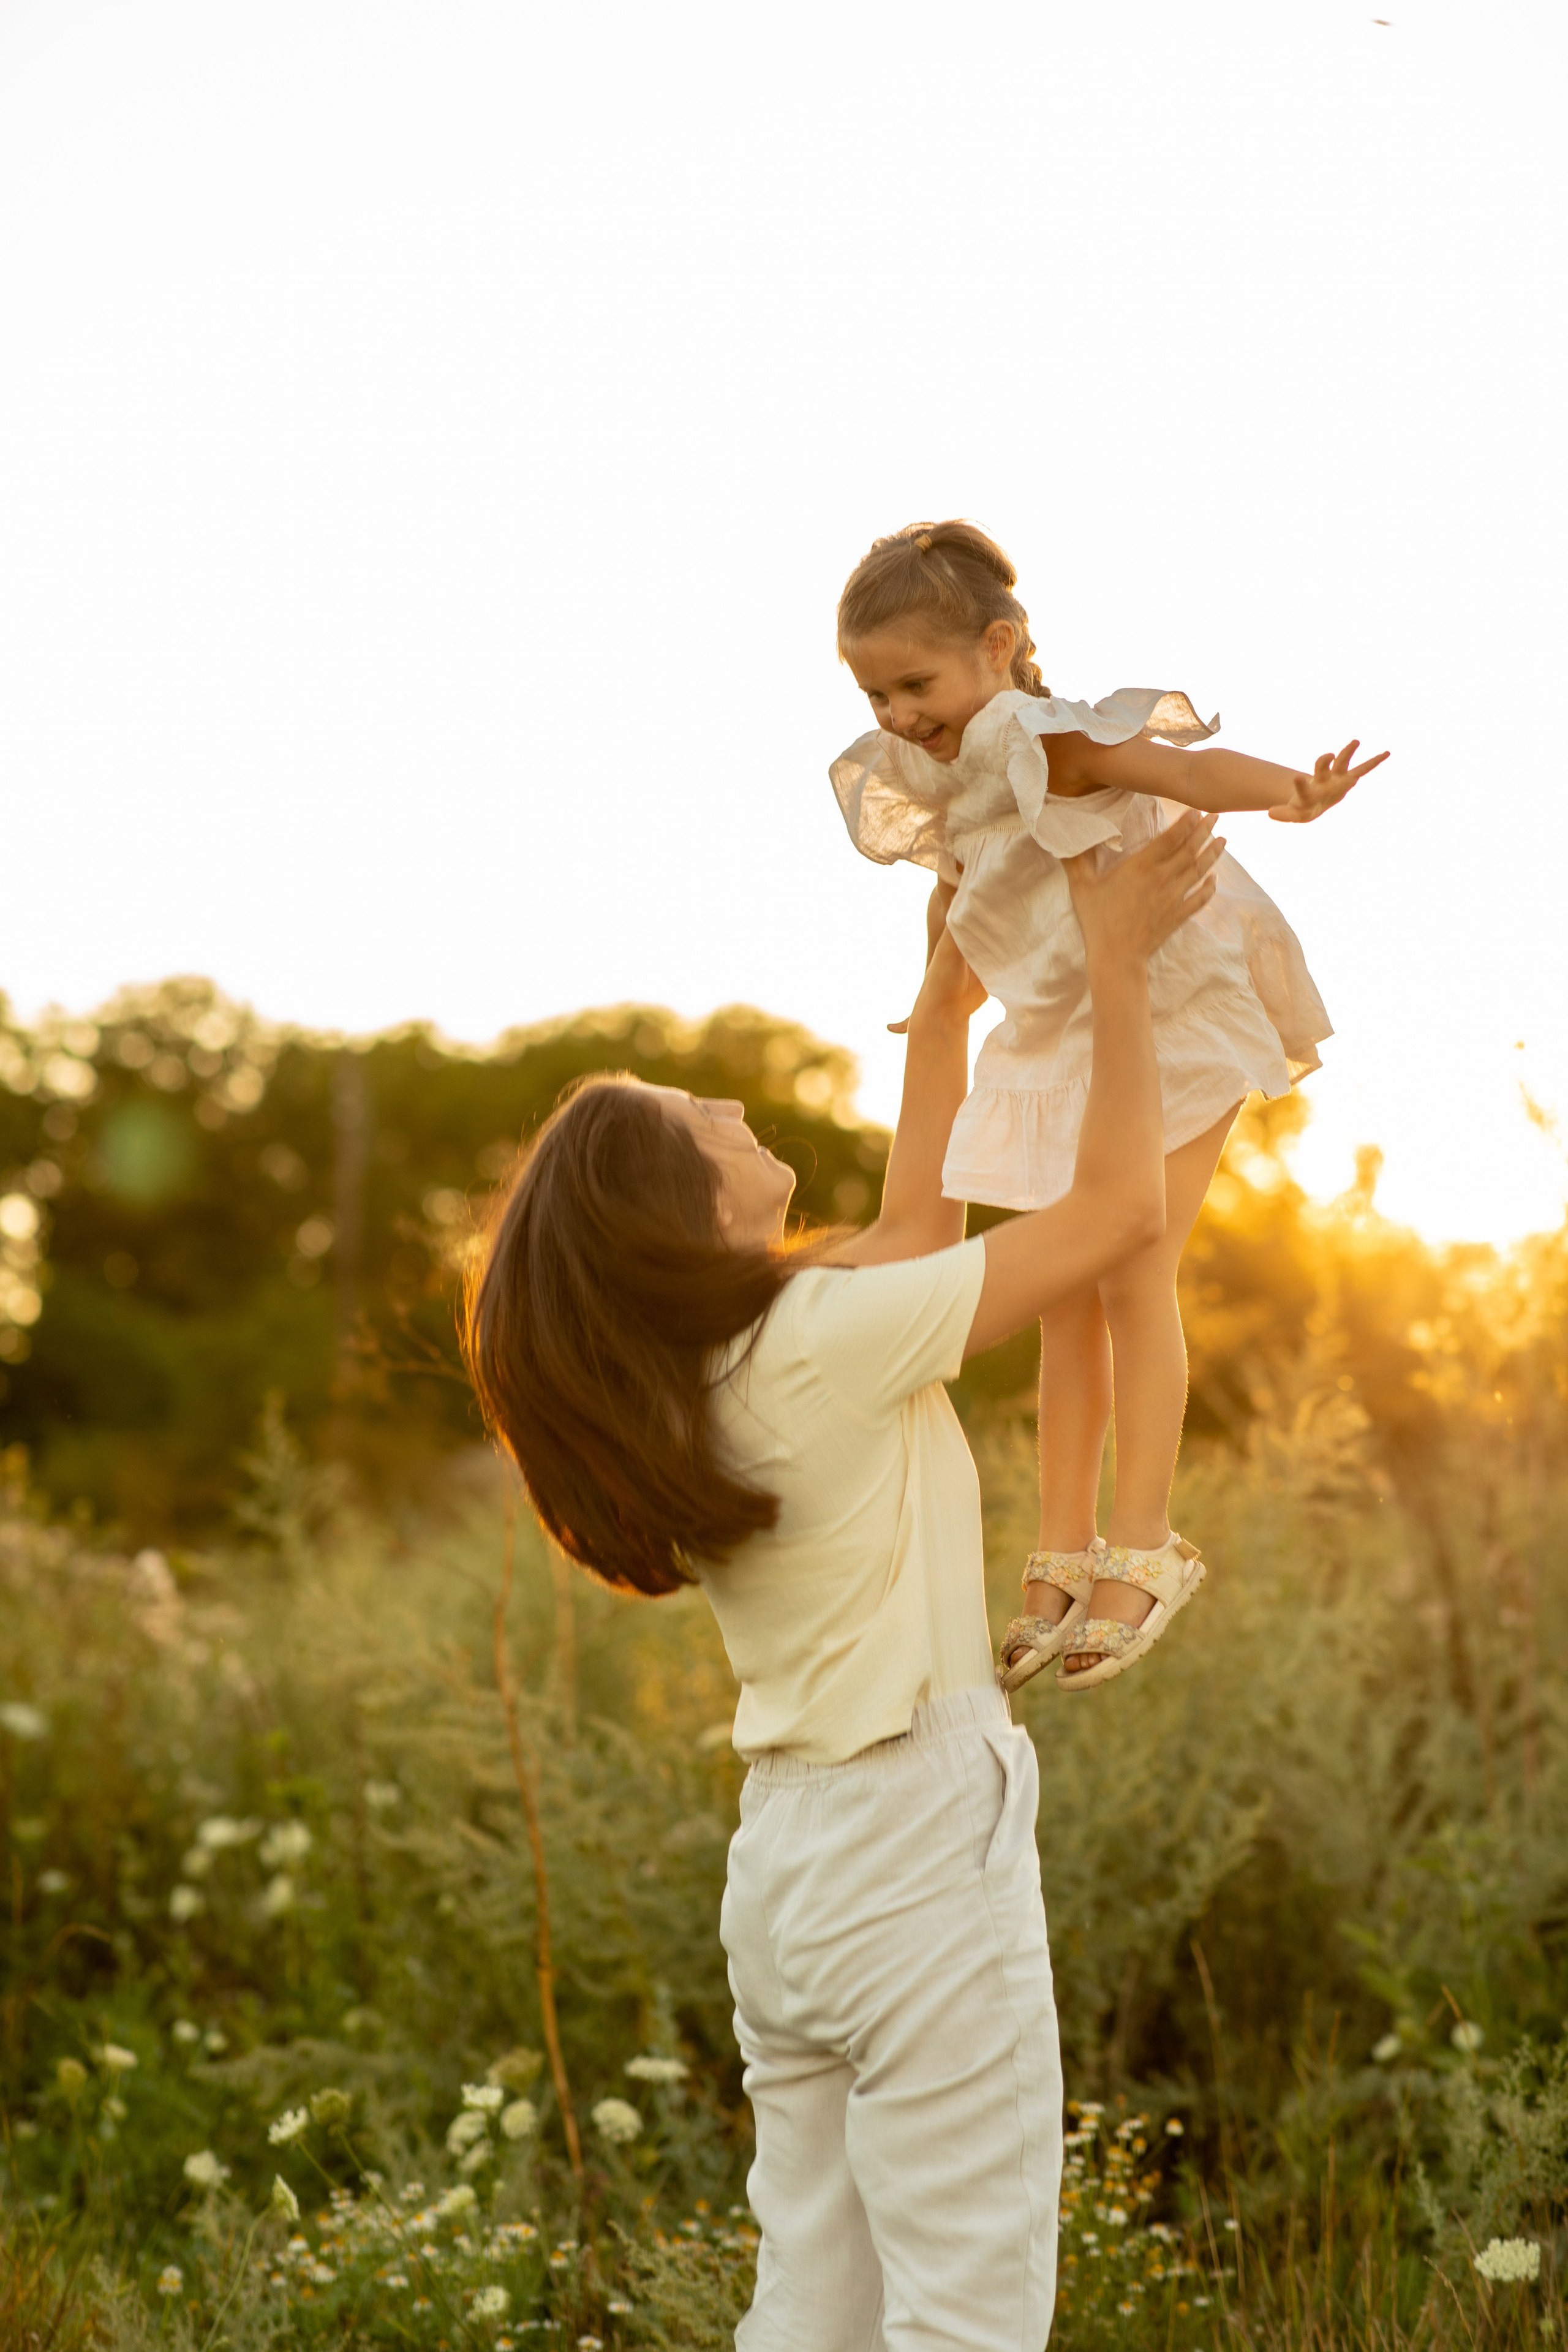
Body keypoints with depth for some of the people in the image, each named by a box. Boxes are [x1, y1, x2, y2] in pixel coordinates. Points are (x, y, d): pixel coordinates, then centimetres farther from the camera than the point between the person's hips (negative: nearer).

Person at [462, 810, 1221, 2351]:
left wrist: (944, 1011, 26)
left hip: (785, 1859, 9)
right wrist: (1118, 964, -1)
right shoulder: (820, 1341, -17)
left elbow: (911, 1238, 22)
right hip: (921, 1840, -9)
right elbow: (1119, 1207, -10)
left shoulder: (694, 1368, 7)